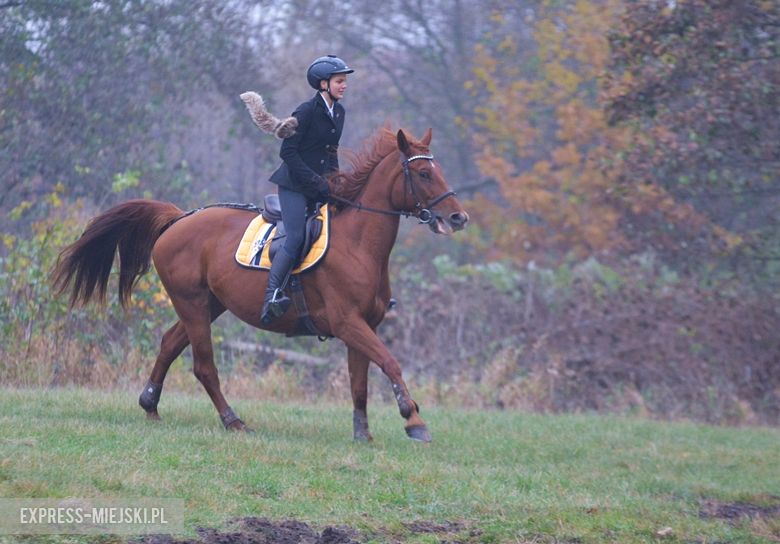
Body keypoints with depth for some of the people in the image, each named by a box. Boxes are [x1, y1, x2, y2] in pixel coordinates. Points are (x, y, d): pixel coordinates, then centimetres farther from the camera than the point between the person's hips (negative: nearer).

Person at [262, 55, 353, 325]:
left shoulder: (339, 111, 10)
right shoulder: (306, 112, -12)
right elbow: (287, 151, -15)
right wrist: (316, 181, -18)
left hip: (320, 187, 8)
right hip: (295, 184, -8)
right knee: (296, 238, -21)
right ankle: (271, 297, -24)